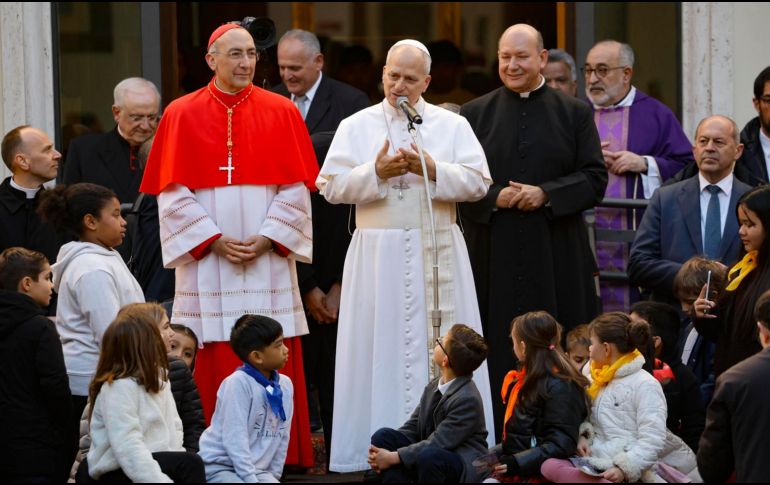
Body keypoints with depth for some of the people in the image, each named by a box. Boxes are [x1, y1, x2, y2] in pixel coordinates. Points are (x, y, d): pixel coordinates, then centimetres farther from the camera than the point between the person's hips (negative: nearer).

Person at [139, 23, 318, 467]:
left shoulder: (281, 112, 6)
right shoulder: (183, 115, 4)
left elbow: (296, 189, 3)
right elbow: (173, 194, 0)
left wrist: (267, 238, -9)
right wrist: (214, 240, -9)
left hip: (268, 260, 1)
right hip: (208, 263, -1)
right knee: (214, 365, -3)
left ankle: (281, 456, 5)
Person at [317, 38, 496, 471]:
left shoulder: (452, 125, 7)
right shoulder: (356, 126, 5)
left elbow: (478, 182, -2)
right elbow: (332, 187, -1)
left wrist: (433, 171, -15)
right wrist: (375, 172, -15)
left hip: (437, 251, 1)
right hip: (378, 252, 0)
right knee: (380, 346, -1)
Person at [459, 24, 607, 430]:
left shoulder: (574, 113, 7)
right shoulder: (475, 114, 9)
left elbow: (595, 179, 1)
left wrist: (546, 194, -13)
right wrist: (494, 197, -13)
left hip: (557, 257, 0)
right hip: (493, 255, 0)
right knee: (498, 349, -2)